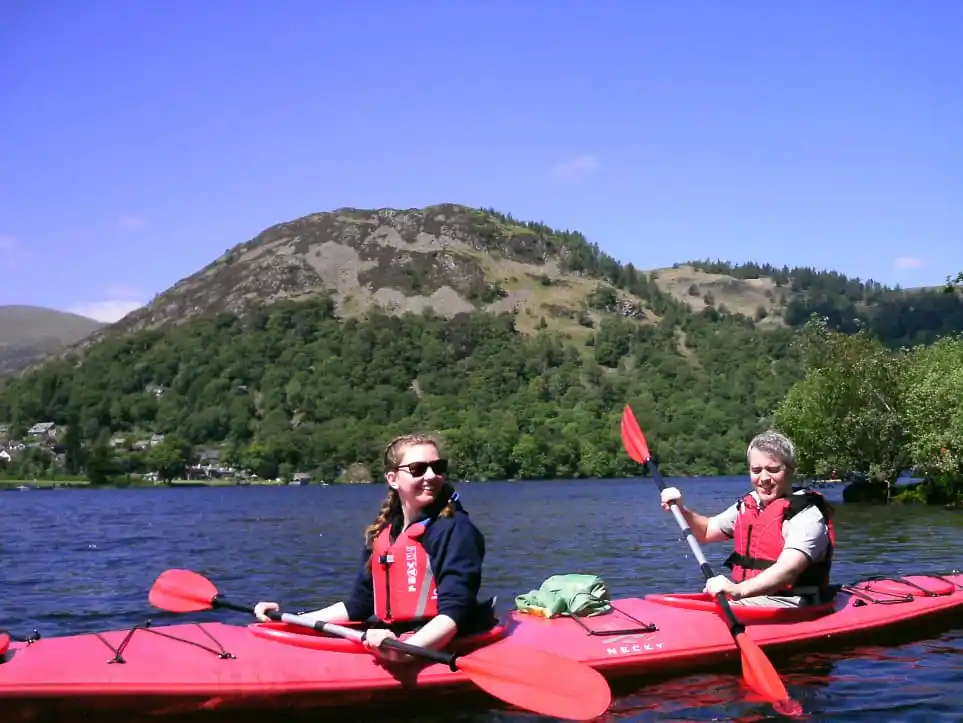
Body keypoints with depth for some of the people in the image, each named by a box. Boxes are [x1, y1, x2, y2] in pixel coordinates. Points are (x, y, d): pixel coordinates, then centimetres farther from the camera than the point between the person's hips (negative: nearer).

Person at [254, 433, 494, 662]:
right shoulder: (381, 534, 13)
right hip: (383, 645, 7)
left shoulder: (456, 529, -8)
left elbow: (454, 612, -18)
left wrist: (405, 650, -35)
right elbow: (359, 606, 19)